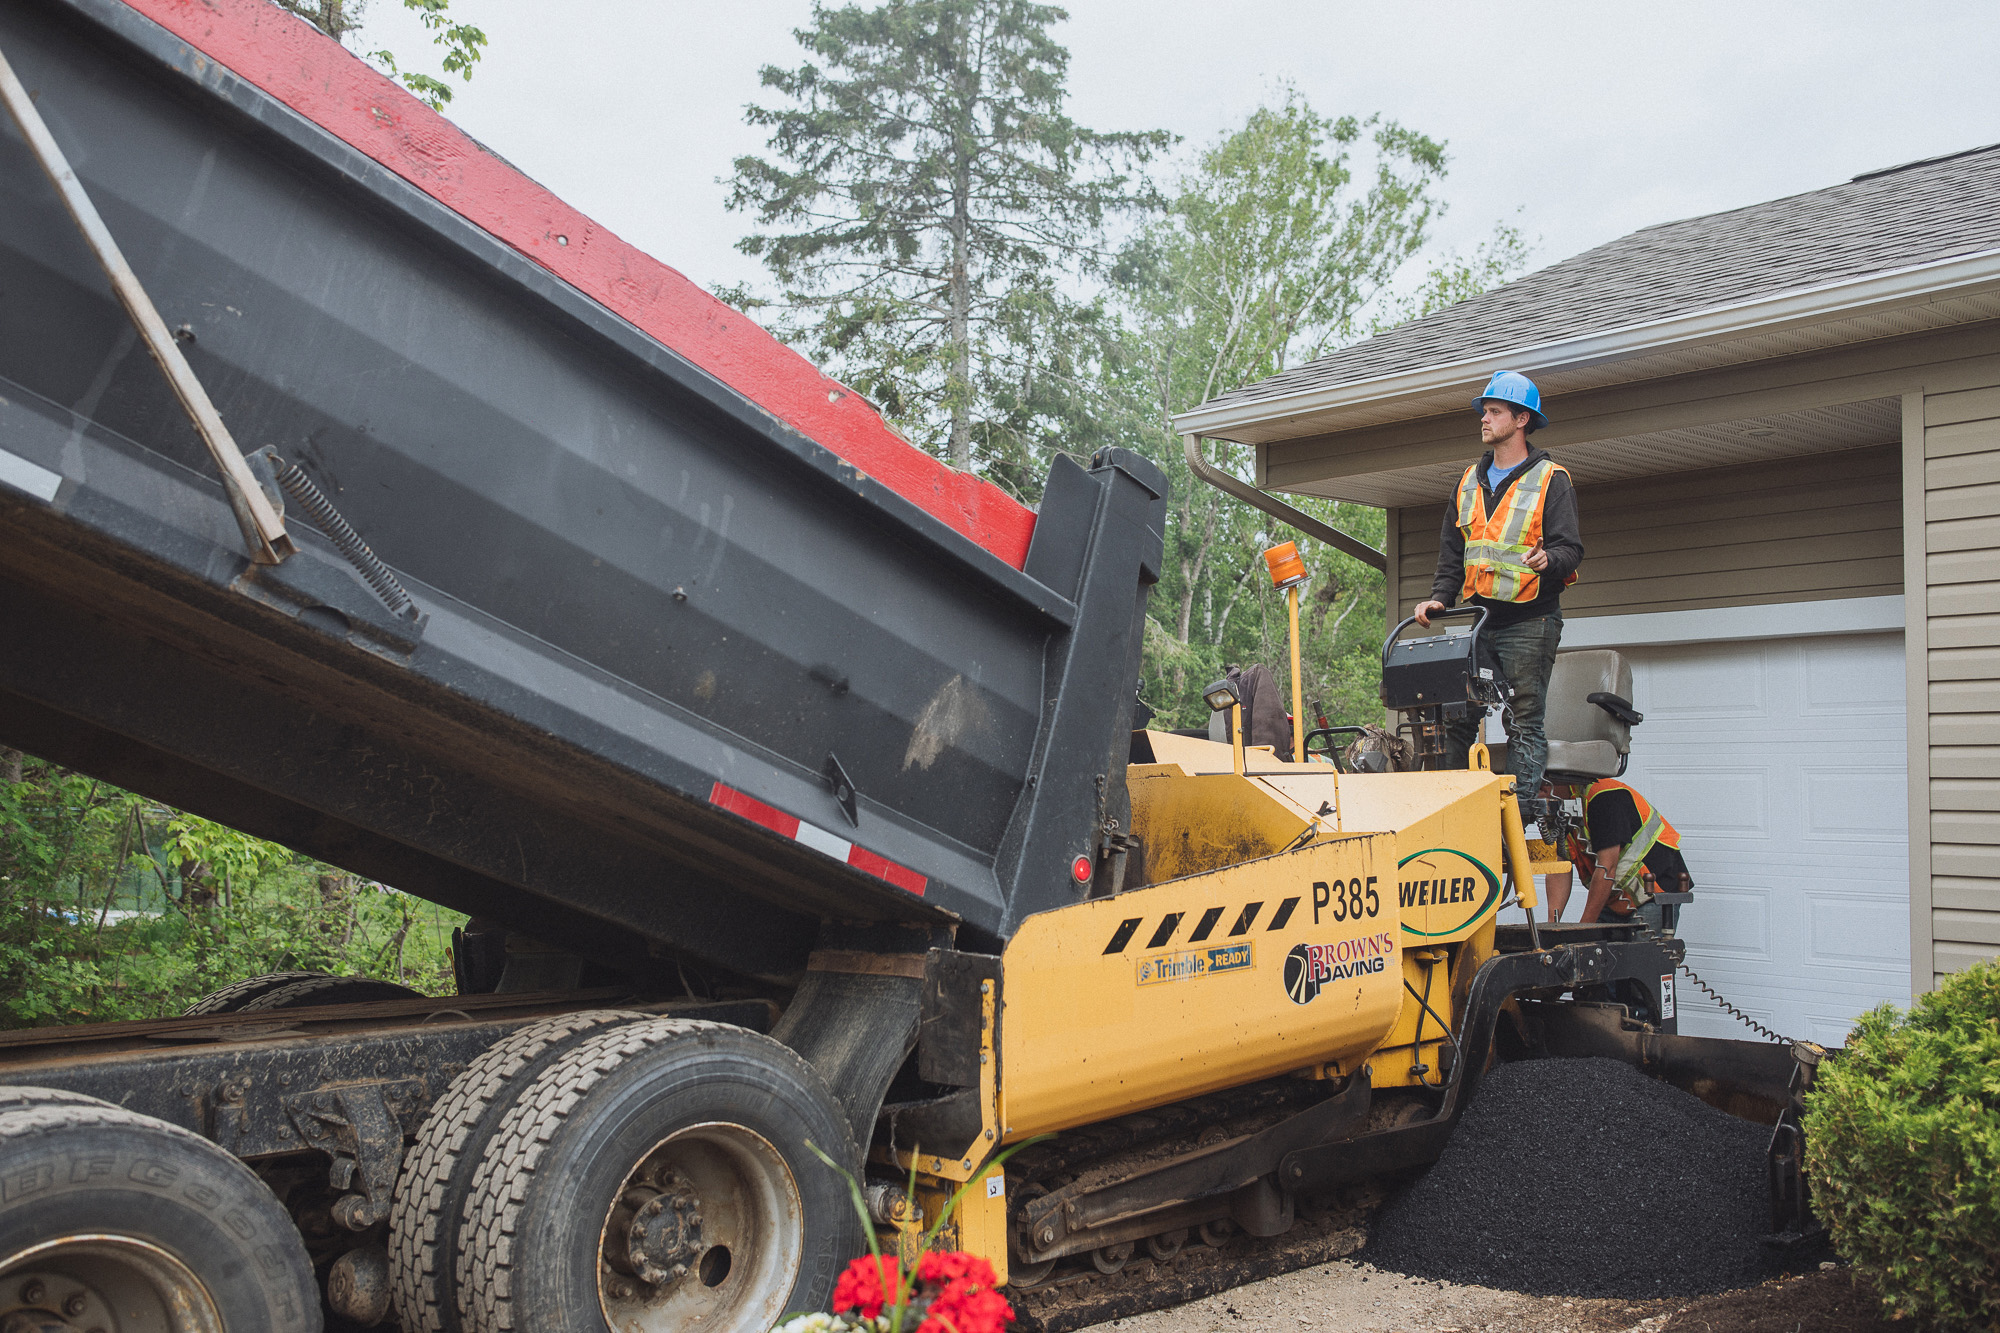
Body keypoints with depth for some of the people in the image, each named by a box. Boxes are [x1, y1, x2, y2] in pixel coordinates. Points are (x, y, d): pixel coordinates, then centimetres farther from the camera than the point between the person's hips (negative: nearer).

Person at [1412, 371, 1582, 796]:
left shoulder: (1551, 479, -1)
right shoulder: (1470, 481, 18)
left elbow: (1571, 548, -8)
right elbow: (1451, 551, 19)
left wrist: (1547, 560, -30)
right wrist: (1439, 598, 4)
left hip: (1529, 621, -5)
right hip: (1477, 617, 5)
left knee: (1525, 723, -4)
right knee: (1457, 718, 1)